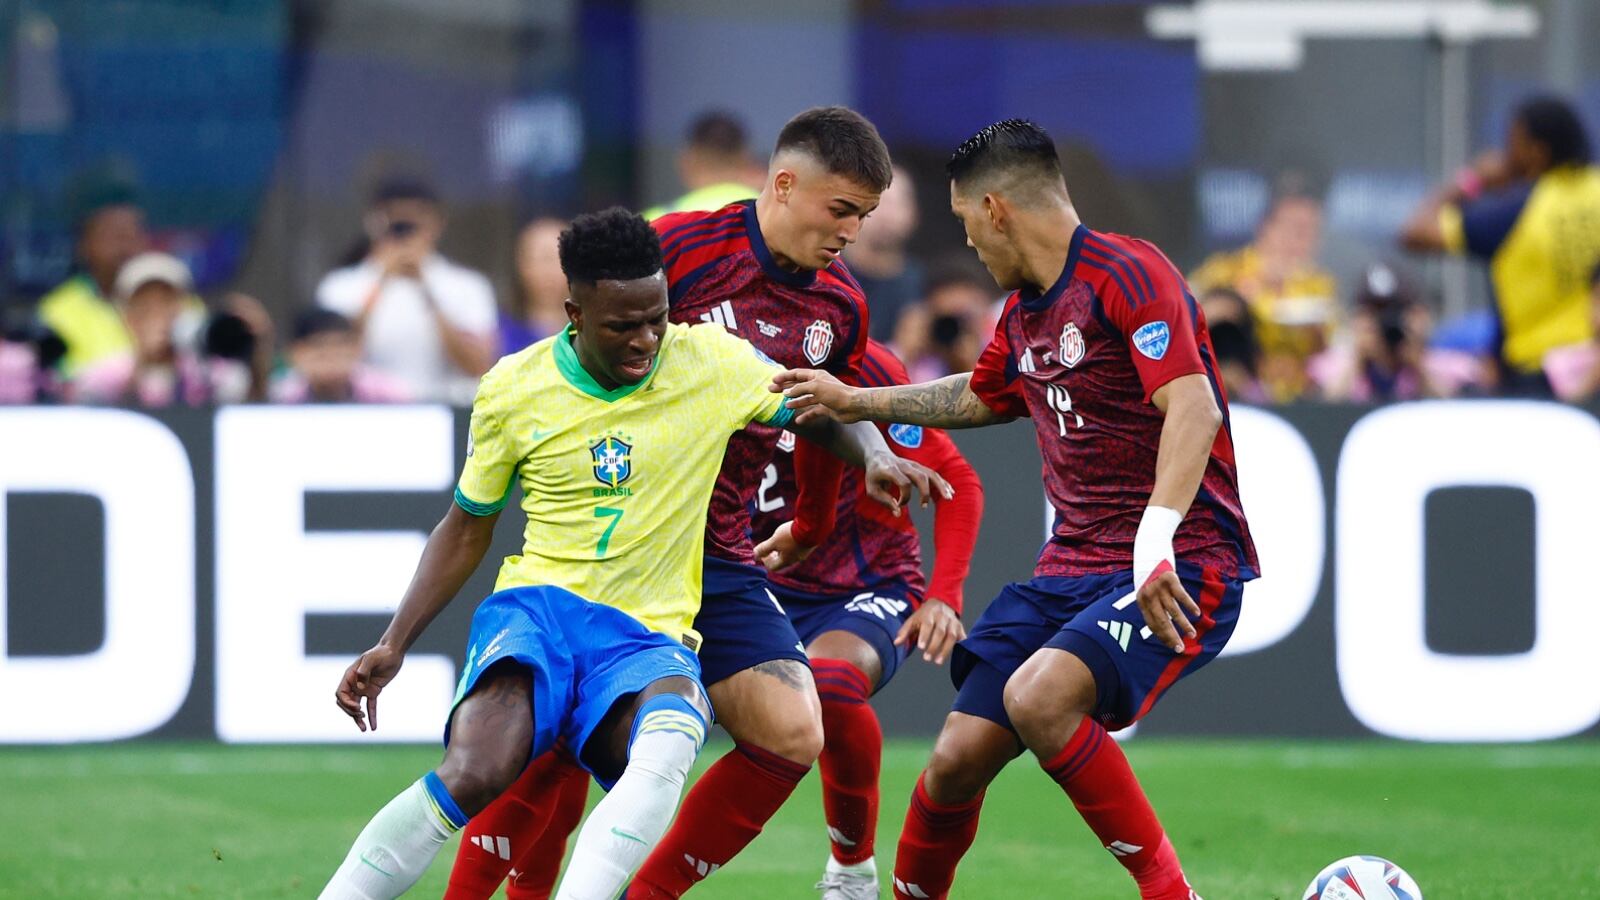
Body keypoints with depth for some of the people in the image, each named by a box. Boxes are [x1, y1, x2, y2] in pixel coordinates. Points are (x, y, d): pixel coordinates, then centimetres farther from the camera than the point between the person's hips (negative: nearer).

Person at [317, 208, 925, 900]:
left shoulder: (714, 363, 0)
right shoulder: (513, 390, 2)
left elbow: (820, 412, 17)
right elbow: (466, 531, 15)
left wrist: (871, 459, -5)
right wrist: (393, 646, 9)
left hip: (649, 636, 0)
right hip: (536, 608, 0)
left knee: (667, 747, -38)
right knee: (473, 776, -32)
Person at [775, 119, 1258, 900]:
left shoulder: (1127, 274, -13)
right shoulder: (1021, 313, 16)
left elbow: (1193, 408, -25)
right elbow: (980, 398, 38)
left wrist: (1156, 542, -35)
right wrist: (854, 404, 38)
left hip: (1177, 570, -8)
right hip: (1070, 569, 8)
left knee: (1038, 697, -31)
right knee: (956, 760, -2)